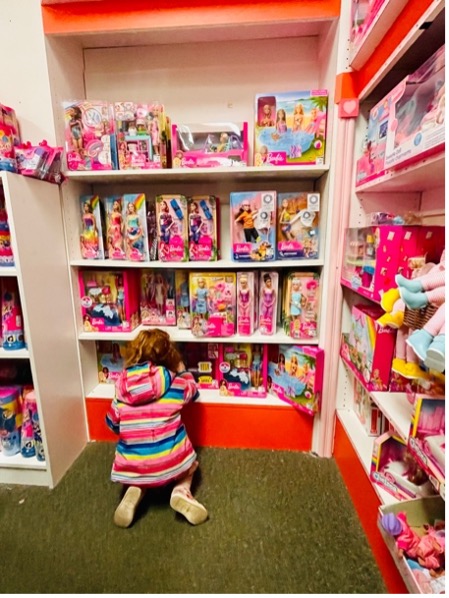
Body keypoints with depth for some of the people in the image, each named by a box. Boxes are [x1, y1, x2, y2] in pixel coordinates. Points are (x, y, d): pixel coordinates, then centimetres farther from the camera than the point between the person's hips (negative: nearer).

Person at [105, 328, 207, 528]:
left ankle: (134, 489, 6)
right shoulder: (175, 383, -8)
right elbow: (193, 391, 17)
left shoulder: (123, 384, -2)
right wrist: (182, 371, 30)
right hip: (170, 461, -1)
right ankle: (181, 491, 3)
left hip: (132, 465, 2)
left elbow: (112, 423, 11)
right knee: (190, 462, 32)